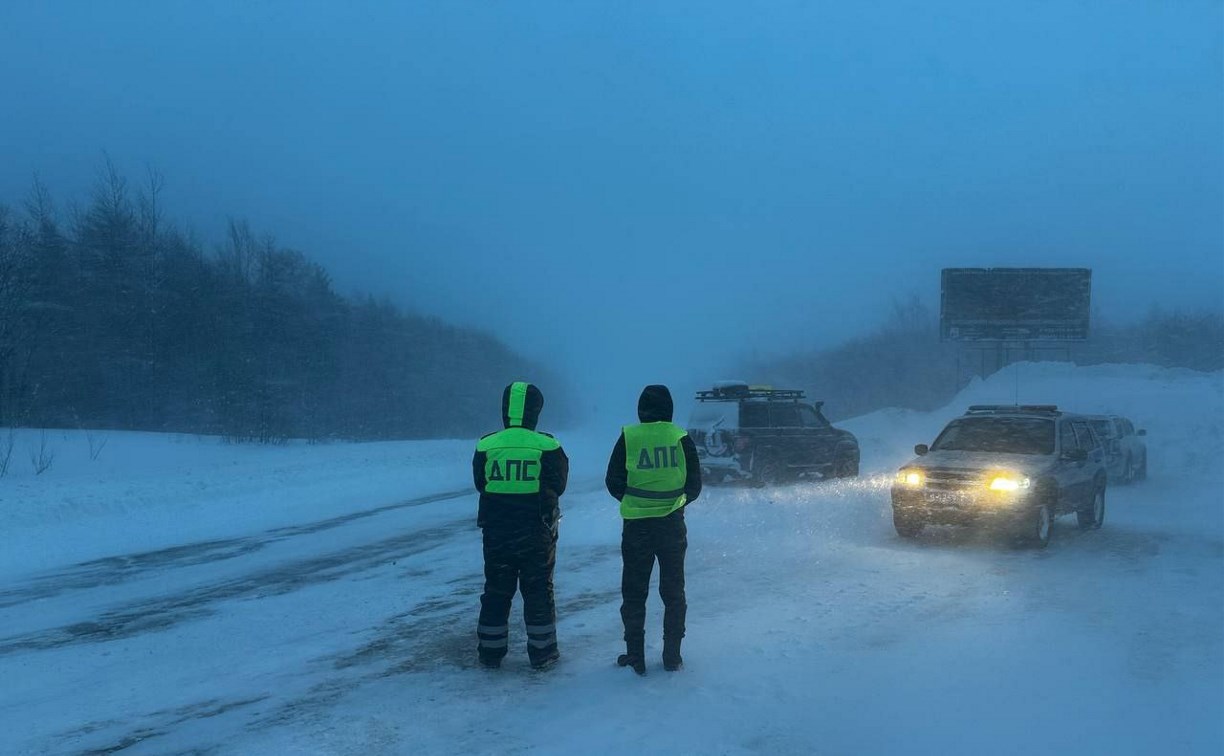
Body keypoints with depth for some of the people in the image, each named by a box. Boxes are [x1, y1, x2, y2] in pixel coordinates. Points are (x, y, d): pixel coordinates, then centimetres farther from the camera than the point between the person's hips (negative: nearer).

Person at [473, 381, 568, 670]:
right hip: (537, 533, -1)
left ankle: (490, 652, 19)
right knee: (538, 592, 10)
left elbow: (479, 483, 3)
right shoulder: (547, 446, -11)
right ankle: (542, 652, 15)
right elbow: (558, 486, -2)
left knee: (496, 591, 13)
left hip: (496, 532, 2)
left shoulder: (486, 446, -7)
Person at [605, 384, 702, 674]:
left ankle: (635, 656, 9)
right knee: (673, 592, 13)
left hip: (636, 526, -1)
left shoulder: (628, 438, -6)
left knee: (633, 593, 9)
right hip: (673, 526, 1)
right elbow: (694, 486, 3)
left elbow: (613, 483, -1)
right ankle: (672, 656, 14)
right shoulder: (681, 439, -3)